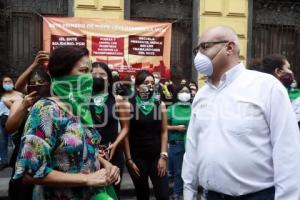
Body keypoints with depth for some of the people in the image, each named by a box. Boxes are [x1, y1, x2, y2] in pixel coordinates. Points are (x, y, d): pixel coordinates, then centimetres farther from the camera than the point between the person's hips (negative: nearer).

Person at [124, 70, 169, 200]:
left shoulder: (160, 105, 4)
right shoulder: (129, 105, -4)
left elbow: (164, 131, 4)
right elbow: (126, 133, -4)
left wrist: (163, 156, -2)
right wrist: (129, 159, -6)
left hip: (157, 156, 2)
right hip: (137, 157, -1)